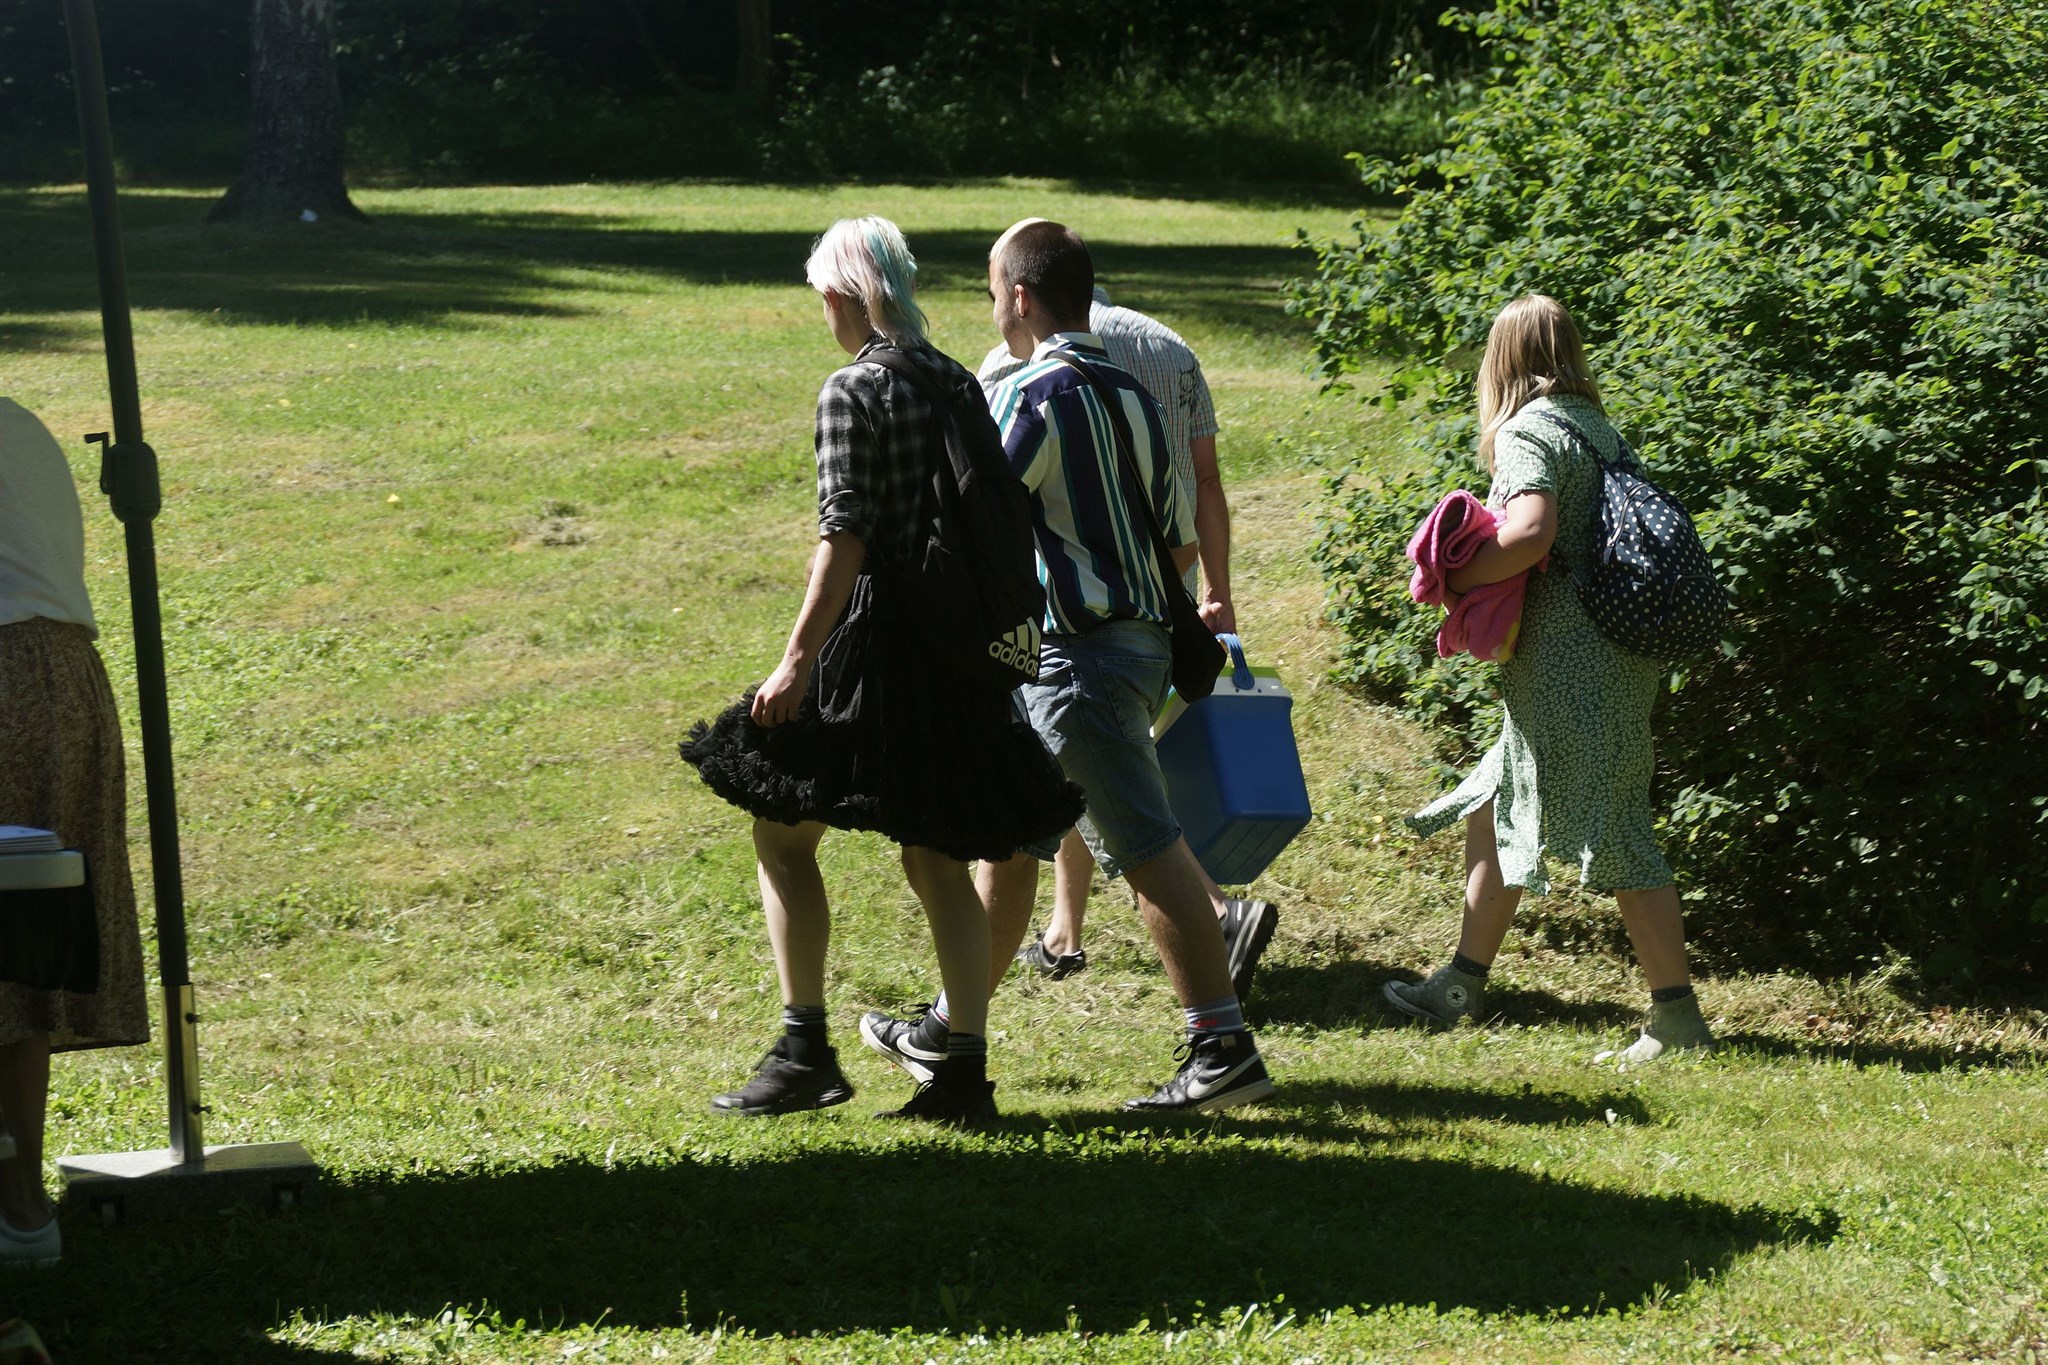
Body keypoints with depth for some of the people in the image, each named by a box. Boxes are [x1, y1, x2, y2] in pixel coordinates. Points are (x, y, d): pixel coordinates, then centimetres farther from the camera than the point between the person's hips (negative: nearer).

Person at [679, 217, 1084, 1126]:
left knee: (783, 831, 5)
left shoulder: (854, 391, -12)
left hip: (872, 637, -7)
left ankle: (804, 1051, 2)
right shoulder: (960, 385, 10)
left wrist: (798, 661, -18)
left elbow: (845, 539, -17)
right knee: (935, 859, 11)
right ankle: (965, 1067, 6)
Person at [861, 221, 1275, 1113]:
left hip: (1077, 654, -9)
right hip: (1139, 634, 9)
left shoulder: (1032, 396, -15)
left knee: (1147, 849, -5)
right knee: (1010, 835, 15)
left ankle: (1224, 1049, -4)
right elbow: (1182, 543, 13)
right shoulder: (1132, 396, 10)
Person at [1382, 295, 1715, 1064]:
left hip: (1567, 658, -9)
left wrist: (1455, 578, -11)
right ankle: (1462, 986, 27)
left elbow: (1531, 533, -26)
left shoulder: (1526, 433, -10)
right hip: (1613, 649, 9)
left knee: (1611, 831, -8)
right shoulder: (1596, 428, 15)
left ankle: (1677, 1015, -8)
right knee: (1495, 811, 18)